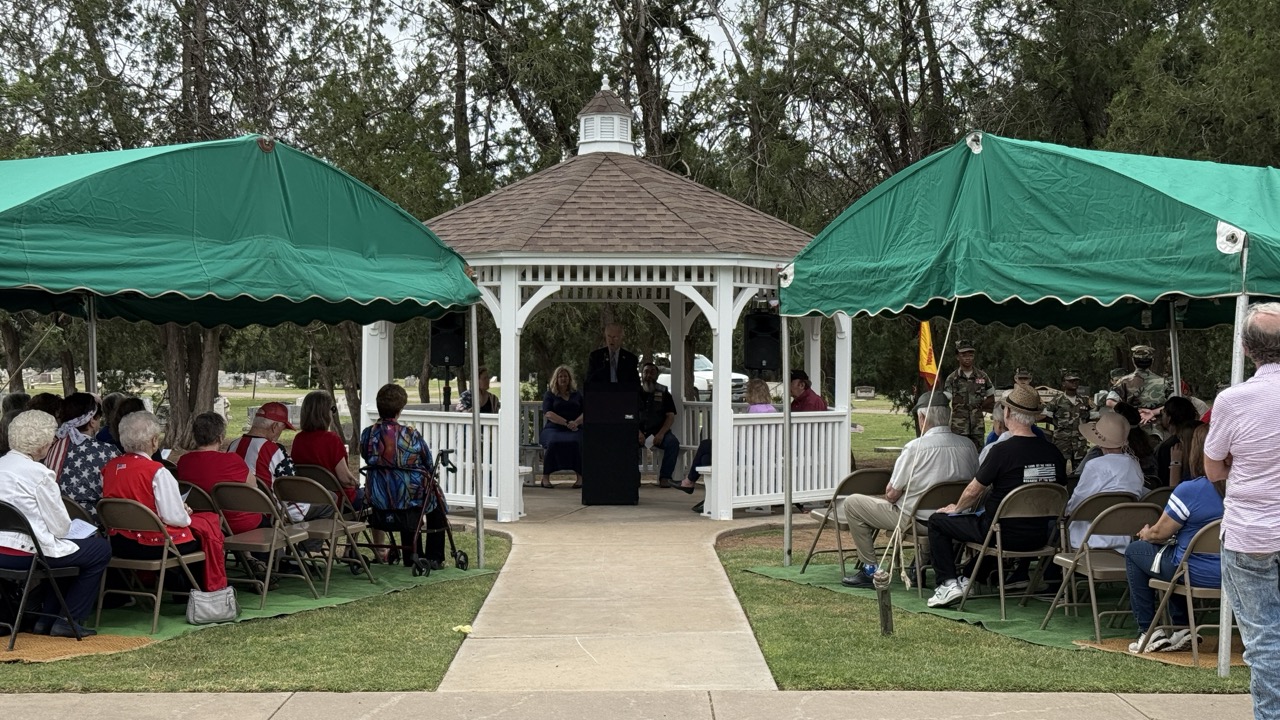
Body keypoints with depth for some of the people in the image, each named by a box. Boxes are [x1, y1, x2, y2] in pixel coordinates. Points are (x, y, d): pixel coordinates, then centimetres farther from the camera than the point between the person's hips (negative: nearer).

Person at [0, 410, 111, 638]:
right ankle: (68, 621, 11)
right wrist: (64, 526, 11)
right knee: (101, 549, 9)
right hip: (25, 555, -9)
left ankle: (46, 618, 29)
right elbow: (60, 527, -12)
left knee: (63, 549, 33)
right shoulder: (38, 473, -16)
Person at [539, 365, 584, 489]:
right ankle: (545, 477, -28)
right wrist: (566, 423, -15)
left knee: (575, 442, -35)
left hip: (574, 429, 1)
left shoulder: (577, 394, 20)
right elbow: (548, 414, -3)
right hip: (554, 428, -1)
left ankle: (579, 477, -31)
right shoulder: (550, 395, 12)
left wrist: (576, 422, -11)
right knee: (553, 442, -36)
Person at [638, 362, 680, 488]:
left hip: (658, 432, 0)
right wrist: (637, 432, -15)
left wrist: (661, 433, -15)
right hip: (638, 431, 0)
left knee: (673, 442, -31)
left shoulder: (663, 394, 11)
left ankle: (665, 477, -25)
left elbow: (670, 417, 3)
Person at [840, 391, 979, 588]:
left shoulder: (915, 447, -19)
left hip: (915, 519, -6)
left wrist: (890, 493, 10)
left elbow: (891, 495, -13)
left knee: (852, 503, 5)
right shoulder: (968, 446, -5)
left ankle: (869, 569, 9)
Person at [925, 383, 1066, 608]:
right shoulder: (1053, 453, -3)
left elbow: (974, 491, -9)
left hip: (1004, 534, -6)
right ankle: (972, 578, 34)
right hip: (1039, 537, 6)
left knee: (937, 521, 11)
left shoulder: (1003, 451, -19)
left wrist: (956, 508, 12)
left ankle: (949, 583, 2)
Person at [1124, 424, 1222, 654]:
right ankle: (1181, 628, 30)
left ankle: (1148, 632, 16)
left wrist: (1146, 533, 14)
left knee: (1134, 551, 18)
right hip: (1230, 576, 7)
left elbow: (1160, 533, -11)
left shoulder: (1189, 490, -22)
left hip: (1197, 574, -7)